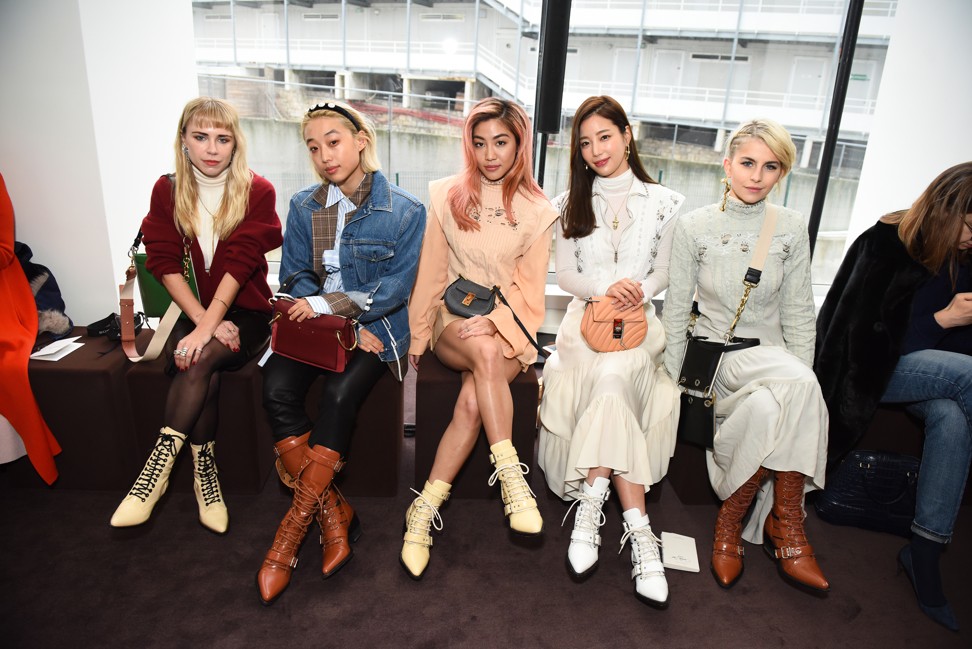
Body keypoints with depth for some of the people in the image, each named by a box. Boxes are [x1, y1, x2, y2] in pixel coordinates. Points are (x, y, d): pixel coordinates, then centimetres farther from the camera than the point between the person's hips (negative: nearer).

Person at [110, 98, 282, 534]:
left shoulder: (257, 192, -4)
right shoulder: (167, 191, 5)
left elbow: (240, 263, -14)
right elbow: (165, 264, -3)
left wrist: (207, 327, -24)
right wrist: (202, 320, -16)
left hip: (245, 312, -2)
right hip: (192, 311, 2)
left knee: (199, 360, -31)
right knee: (202, 370, -28)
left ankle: (159, 464, -22)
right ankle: (204, 474, -14)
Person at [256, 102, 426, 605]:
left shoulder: (404, 211, -2)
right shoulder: (302, 207, 9)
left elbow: (395, 289, -6)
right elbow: (296, 279, 6)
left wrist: (329, 306, -15)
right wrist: (342, 328, -10)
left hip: (375, 325, -3)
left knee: (339, 394, -30)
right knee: (277, 390, -25)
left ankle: (294, 526, -16)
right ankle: (333, 512, -16)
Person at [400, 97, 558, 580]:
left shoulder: (537, 211, 5)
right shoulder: (446, 195, 7)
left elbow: (530, 291, 2)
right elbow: (431, 273, 8)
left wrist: (494, 322, -15)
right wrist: (418, 337, 6)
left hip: (508, 327, 0)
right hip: (453, 323, 0)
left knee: (473, 399, -30)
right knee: (485, 353, -36)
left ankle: (425, 510, -20)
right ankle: (511, 478, -33)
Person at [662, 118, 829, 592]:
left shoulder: (791, 229, 4)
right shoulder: (693, 226, -2)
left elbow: (797, 313, 6)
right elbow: (676, 310, 1)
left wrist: (800, 381, -3)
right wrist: (673, 384, -3)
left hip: (771, 358, 2)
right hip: (714, 358, -2)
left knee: (768, 409, -33)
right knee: (797, 385, -30)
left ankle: (731, 519, -12)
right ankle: (788, 527, -13)